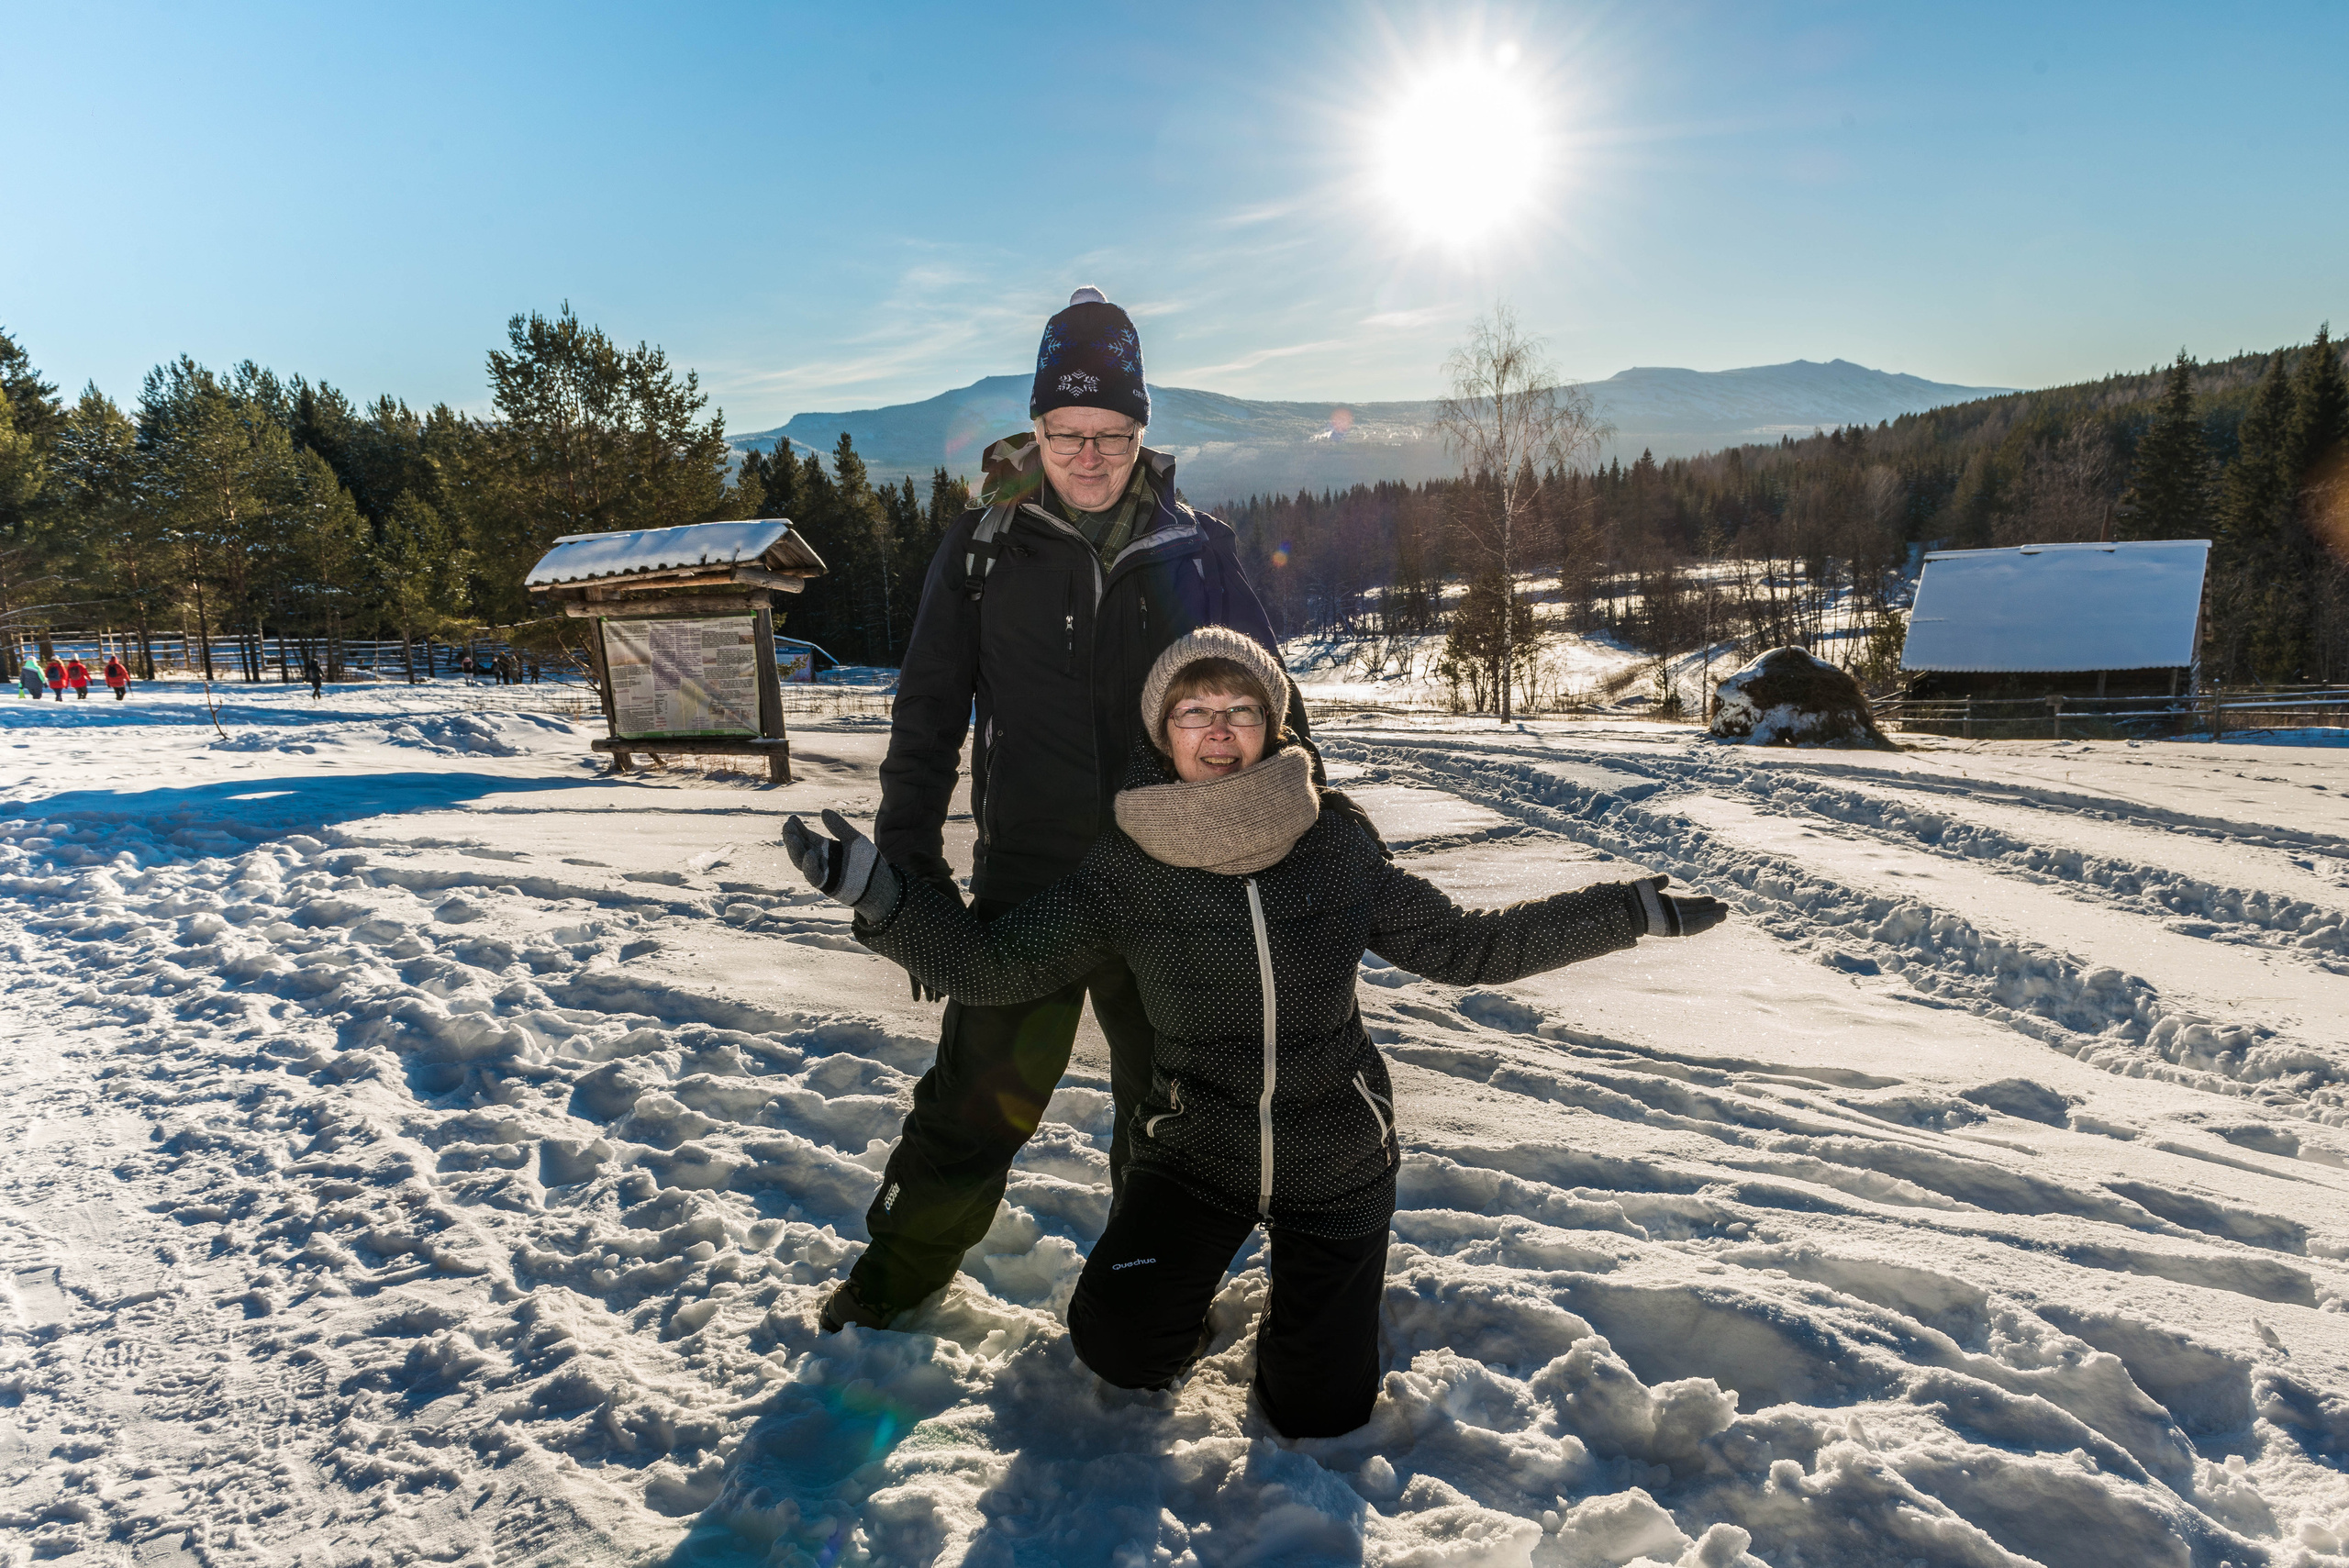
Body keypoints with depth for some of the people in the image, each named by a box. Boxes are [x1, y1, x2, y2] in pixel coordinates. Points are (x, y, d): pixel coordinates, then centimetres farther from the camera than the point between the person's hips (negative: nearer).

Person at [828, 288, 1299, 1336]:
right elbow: (929, 711, 3)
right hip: (1027, 877, -1)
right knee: (981, 1094, 5)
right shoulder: (983, 548, -1)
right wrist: (909, 862, -1)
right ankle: (899, 1272, 30)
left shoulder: (1196, 550, 0)